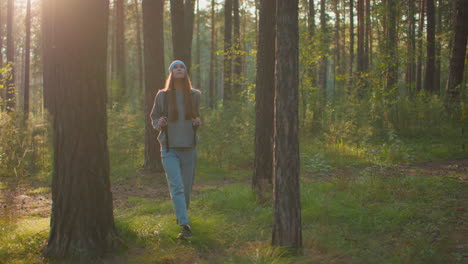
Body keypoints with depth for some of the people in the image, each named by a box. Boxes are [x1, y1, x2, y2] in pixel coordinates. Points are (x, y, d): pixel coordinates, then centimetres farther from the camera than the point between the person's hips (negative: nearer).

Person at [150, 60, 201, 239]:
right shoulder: (162, 96, -2)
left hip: (189, 149, 2)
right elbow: (154, 118, 9)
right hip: (170, 149, -2)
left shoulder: (194, 95, 3)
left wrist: (198, 122, -6)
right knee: (176, 187, -16)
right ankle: (185, 227, -20)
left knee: (186, 188, 12)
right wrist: (159, 123, -14)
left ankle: (180, 215, 41)